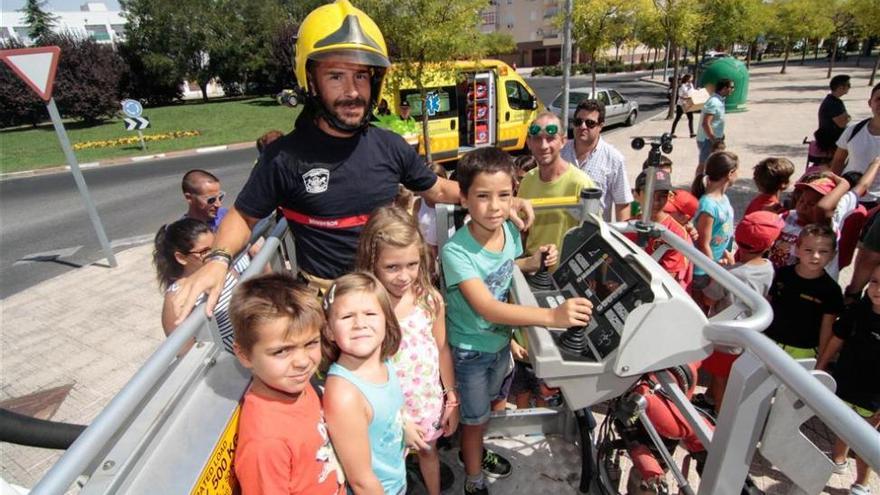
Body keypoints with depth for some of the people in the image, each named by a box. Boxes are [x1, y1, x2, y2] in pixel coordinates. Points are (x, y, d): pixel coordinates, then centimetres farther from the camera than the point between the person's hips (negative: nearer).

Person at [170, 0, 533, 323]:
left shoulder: (390, 146, -2)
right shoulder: (284, 156, -11)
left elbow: (437, 189, 13)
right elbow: (243, 216, 2)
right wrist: (217, 260, -16)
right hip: (326, 296, -2)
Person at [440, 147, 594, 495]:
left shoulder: (510, 231, -12)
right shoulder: (456, 251, -32)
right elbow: (487, 308, -40)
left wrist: (533, 262, -11)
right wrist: (552, 316, -50)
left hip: (501, 339, 6)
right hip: (470, 350, -6)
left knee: (484, 406, 29)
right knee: (475, 416, 16)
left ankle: (473, 452, 58)